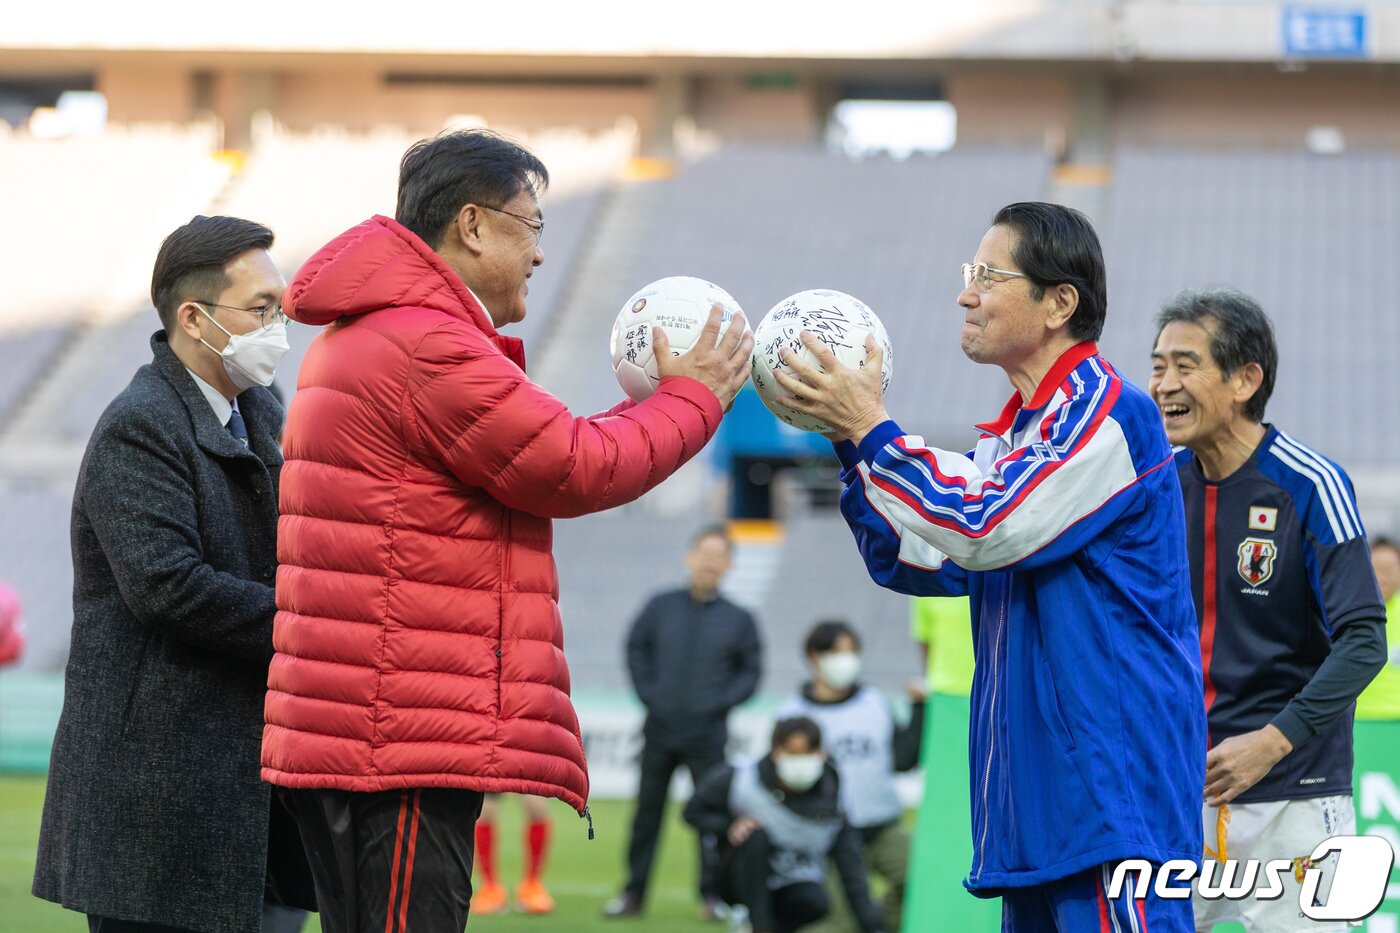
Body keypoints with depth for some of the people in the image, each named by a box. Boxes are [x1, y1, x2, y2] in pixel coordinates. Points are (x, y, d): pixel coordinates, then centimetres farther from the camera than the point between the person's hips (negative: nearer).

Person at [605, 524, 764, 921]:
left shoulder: (738, 619, 1)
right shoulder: (661, 606, 3)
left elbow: (751, 671, 6)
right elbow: (636, 647, 11)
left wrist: (721, 701, -7)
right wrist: (647, 692, 0)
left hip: (708, 735, -2)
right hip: (659, 730, 2)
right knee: (647, 813, 8)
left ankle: (713, 895, 7)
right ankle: (633, 893, 15)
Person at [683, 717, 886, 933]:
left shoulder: (832, 800, -14)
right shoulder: (744, 782, -19)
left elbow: (851, 867, -12)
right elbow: (694, 812, -5)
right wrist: (729, 827, -24)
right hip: (744, 882, -1)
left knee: (815, 904, -33)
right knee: (755, 836, -31)